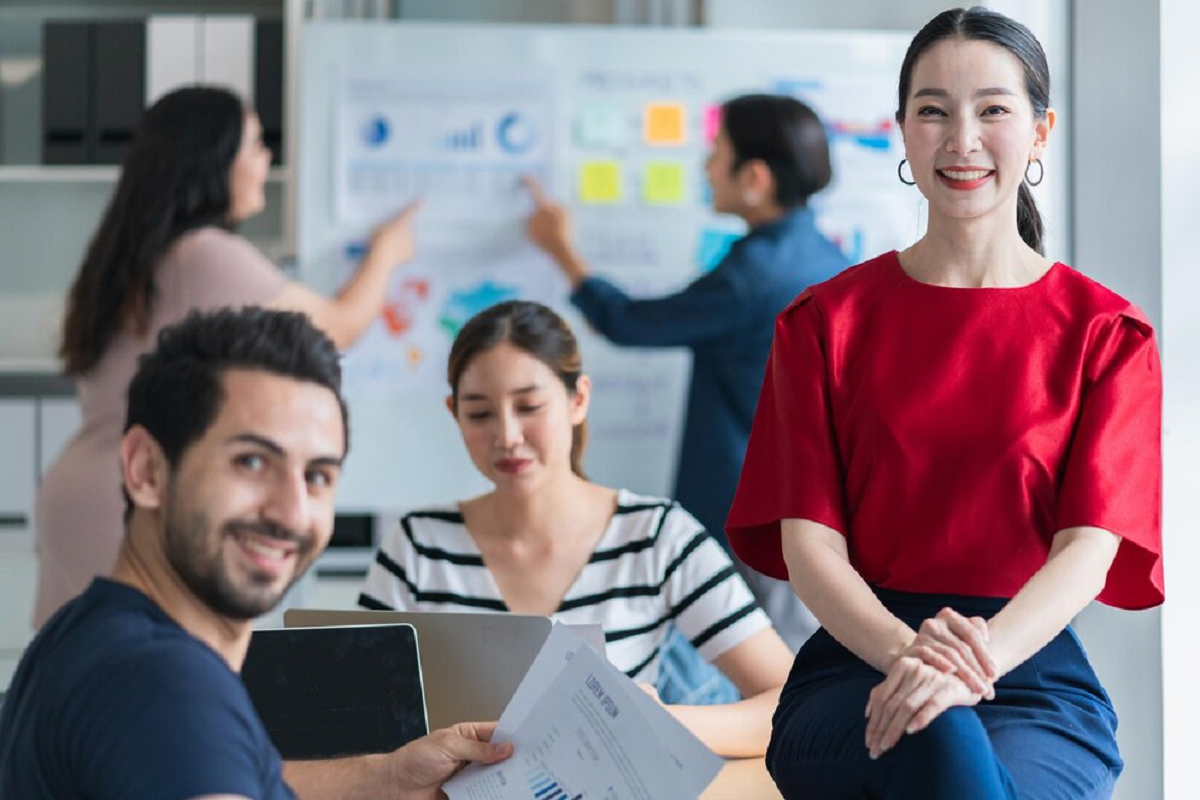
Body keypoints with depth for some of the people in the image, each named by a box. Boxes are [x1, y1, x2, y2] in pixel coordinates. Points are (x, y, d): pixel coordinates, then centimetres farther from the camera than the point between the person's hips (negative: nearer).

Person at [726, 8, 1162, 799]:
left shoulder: (1104, 331, 9)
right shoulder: (828, 320, 12)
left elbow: (1090, 545, -4)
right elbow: (809, 543, 2)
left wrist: (978, 658, -26)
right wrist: (905, 651, -21)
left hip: (1034, 669, 0)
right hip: (856, 664, 0)